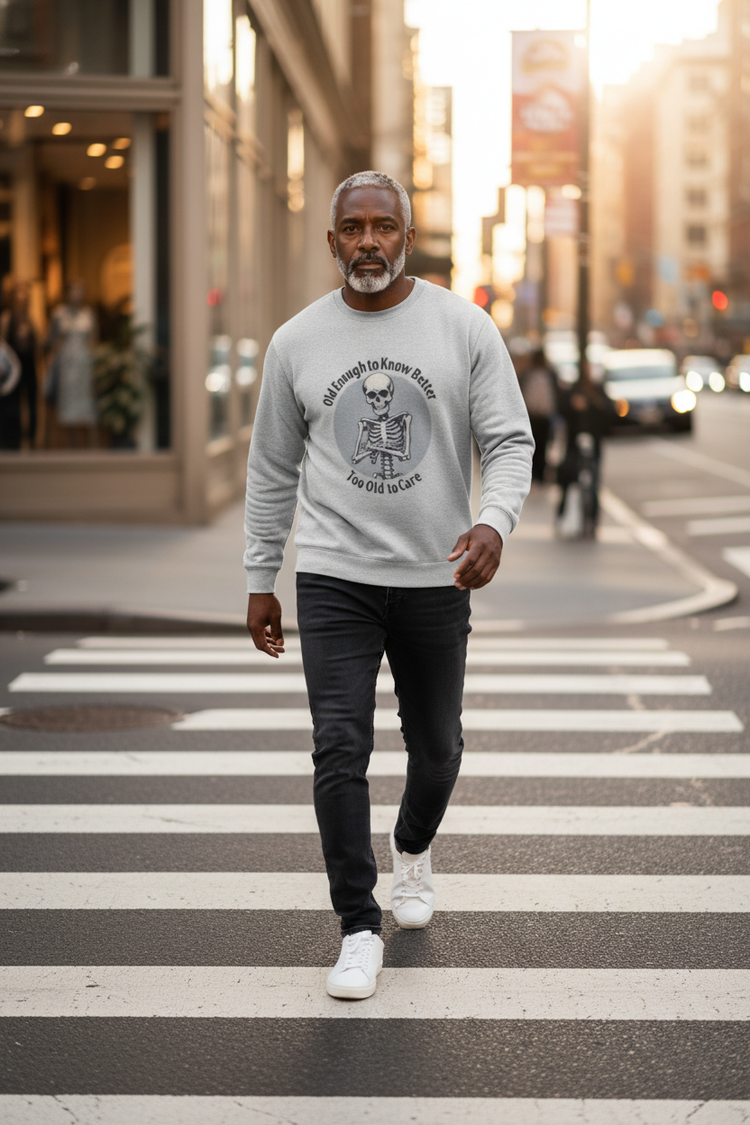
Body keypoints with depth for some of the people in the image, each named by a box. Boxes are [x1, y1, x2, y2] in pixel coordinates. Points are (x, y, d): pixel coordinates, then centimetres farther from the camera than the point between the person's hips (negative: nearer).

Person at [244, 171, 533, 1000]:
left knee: (435, 747, 14)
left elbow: (509, 441, -4)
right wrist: (260, 580, 10)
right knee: (340, 748, -9)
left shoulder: (464, 328, -2)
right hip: (333, 579, 0)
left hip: (436, 578, 0)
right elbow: (272, 469, 10)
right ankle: (359, 929, 1)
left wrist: (495, 521, -24)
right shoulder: (297, 342, 2)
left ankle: (413, 849, 45)